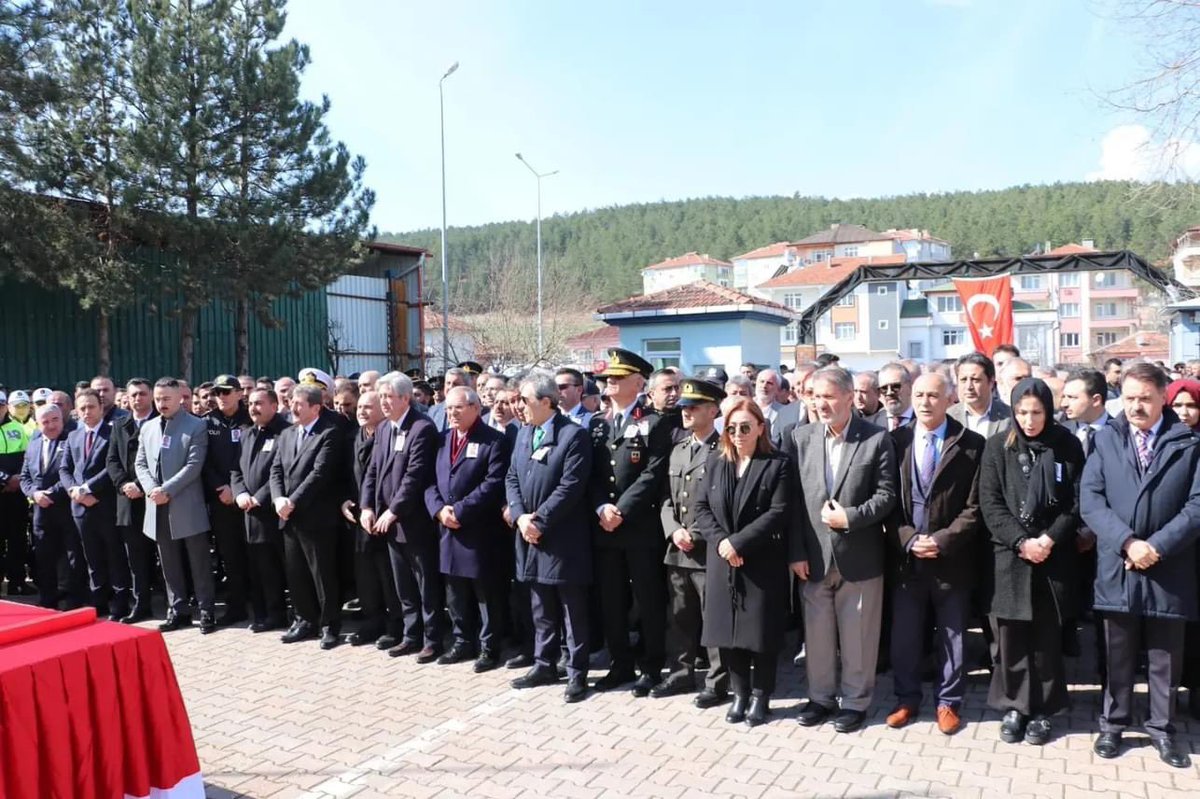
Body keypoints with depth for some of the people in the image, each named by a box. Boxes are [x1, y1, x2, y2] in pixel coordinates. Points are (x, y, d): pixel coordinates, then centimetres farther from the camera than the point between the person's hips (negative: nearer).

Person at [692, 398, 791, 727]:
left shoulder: (778, 464, -5)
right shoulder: (716, 463, 9)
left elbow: (777, 514, -13)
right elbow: (702, 507, 6)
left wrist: (738, 542, -18)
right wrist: (720, 541, -11)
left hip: (762, 564, -4)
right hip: (723, 563, 4)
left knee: (761, 631, 4)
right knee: (728, 630, 8)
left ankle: (760, 695, 21)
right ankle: (740, 693, 24)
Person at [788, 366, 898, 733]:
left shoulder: (877, 438, -5)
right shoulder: (800, 437, 2)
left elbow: (887, 495, -6)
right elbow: (792, 499, 1)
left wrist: (851, 517, -18)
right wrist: (796, 551, -3)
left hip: (859, 556, -2)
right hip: (815, 555, 3)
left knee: (857, 635, 9)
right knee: (817, 633, 14)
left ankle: (856, 700, 26)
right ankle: (821, 696, 31)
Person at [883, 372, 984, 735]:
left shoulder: (971, 444, -5)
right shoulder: (896, 441, 1)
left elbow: (974, 506, -7)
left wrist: (942, 541, -16)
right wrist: (909, 539, -12)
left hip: (951, 559, -2)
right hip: (905, 557, 2)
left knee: (952, 637, 12)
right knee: (903, 635, 11)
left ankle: (949, 702, 28)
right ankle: (907, 699, 28)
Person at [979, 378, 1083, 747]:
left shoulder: (1067, 446, 1)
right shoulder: (998, 447, 0)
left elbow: (1077, 501, 0)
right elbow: (990, 503, -2)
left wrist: (1049, 539, -12)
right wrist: (1021, 541, -13)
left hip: (1054, 556, 0)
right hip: (1009, 555, 0)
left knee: (1047, 636, 6)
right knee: (1011, 636, 3)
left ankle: (1042, 710, 19)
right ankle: (1014, 706, 17)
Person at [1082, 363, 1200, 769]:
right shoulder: (1105, 440, 3)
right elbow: (1090, 500, -4)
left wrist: (1157, 546, -15)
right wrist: (1127, 542, -16)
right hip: (1117, 567, 1)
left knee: (1165, 658, 12)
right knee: (1118, 656, 12)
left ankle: (1162, 728, 27)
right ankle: (1113, 723, 26)